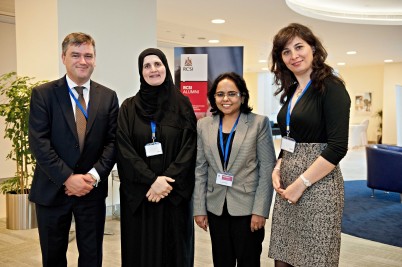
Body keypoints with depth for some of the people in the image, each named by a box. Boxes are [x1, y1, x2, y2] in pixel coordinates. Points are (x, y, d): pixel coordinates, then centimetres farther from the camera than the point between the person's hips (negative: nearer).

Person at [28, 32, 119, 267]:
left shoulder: (108, 97, 3)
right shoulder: (43, 94, -3)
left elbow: (112, 142, 0)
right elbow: (39, 142, -10)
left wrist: (94, 175, -14)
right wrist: (67, 178, -17)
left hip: (92, 190, 2)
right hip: (52, 190, -1)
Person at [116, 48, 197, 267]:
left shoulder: (182, 105, 2)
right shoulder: (128, 108, 3)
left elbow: (189, 148, -4)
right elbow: (124, 151, -5)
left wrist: (168, 180, -14)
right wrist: (152, 180, -15)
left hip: (174, 194, 0)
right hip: (138, 195, 1)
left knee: (174, 249, 9)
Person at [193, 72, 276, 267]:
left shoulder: (259, 123, -4)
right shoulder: (203, 125, 4)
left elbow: (267, 168, -7)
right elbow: (200, 169, 5)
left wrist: (260, 210, -11)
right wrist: (199, 208, 2)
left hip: (247, 207, -2)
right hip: (216, 208, 3)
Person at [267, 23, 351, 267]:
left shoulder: (331, 88, -10)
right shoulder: (291, 91, 11)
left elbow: (338, 147, -18)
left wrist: (301, 184, -16)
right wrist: (277, 169, 3)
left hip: (317, 186, -7)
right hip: (287, 185, 7)